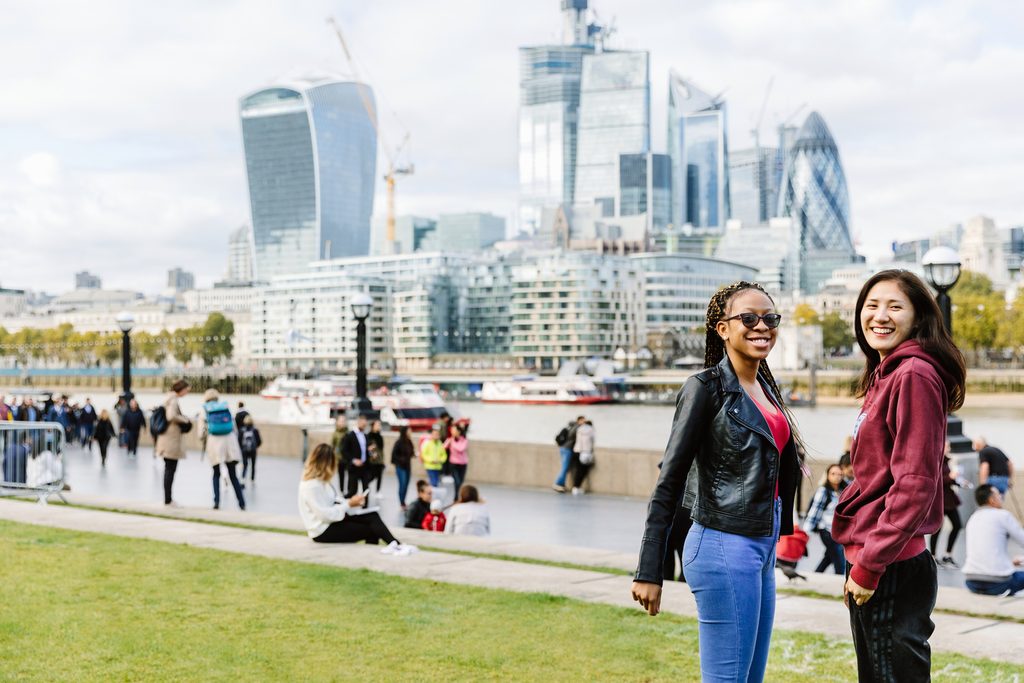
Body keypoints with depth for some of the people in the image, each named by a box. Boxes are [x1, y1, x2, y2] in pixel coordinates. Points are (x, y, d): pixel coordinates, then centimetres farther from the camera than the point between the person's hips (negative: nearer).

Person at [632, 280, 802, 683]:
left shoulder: (766, 386, 12)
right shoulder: (707, 387, -10)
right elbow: (670, 481, -12)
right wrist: (649, 572, -15)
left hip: (761, 547, 8)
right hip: (725, 547, -8)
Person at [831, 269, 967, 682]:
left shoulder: (914, 376, -15)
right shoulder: (886, 376, 15)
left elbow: (915, 482, -21)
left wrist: (868, 565, -19)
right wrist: (863, 563, 15)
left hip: (891, 570, -10)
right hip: (874, 564, 10)